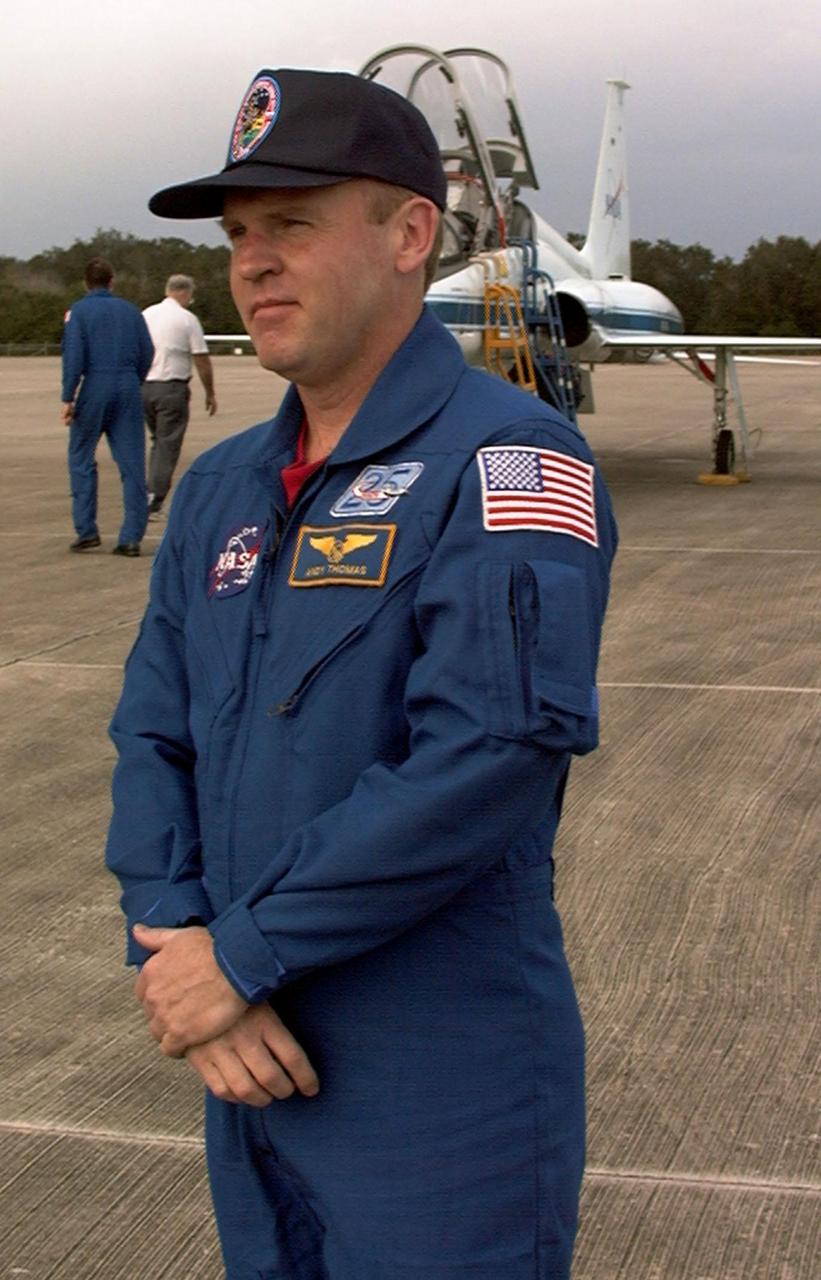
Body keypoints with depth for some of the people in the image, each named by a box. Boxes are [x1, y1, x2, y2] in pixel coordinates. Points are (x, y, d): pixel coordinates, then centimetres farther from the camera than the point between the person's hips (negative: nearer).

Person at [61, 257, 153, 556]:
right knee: (132, 464, 2)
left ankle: (86, 530, 4)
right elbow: (147, 354, 10)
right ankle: (131, 537, -1)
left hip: (94, 389, -3)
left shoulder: (78, 311, 1)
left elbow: (73, 355, -9)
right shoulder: (130, 310, 12)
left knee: (81, 459, 9)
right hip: (128, 391, 3)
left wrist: (68, 398, -9)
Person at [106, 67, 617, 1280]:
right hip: (254, 1071, 7)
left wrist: (244, 952, -19)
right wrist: (176, 957, -10)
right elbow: (153, 738, 7)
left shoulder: (506, 461, -14)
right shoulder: (221, 489, 9)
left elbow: (493, 751, -25)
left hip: (445, 1101, -7)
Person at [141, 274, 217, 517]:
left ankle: (153, 495, 16)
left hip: (144, 387, 6)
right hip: (172, 388, -6)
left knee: (158, 442, 19)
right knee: (168, 445, -2)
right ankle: (153, 501, -6)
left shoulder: (146, 314, 10)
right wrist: (210, 393, 2)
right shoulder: (187, 319, -7)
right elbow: (201, 360, -7)